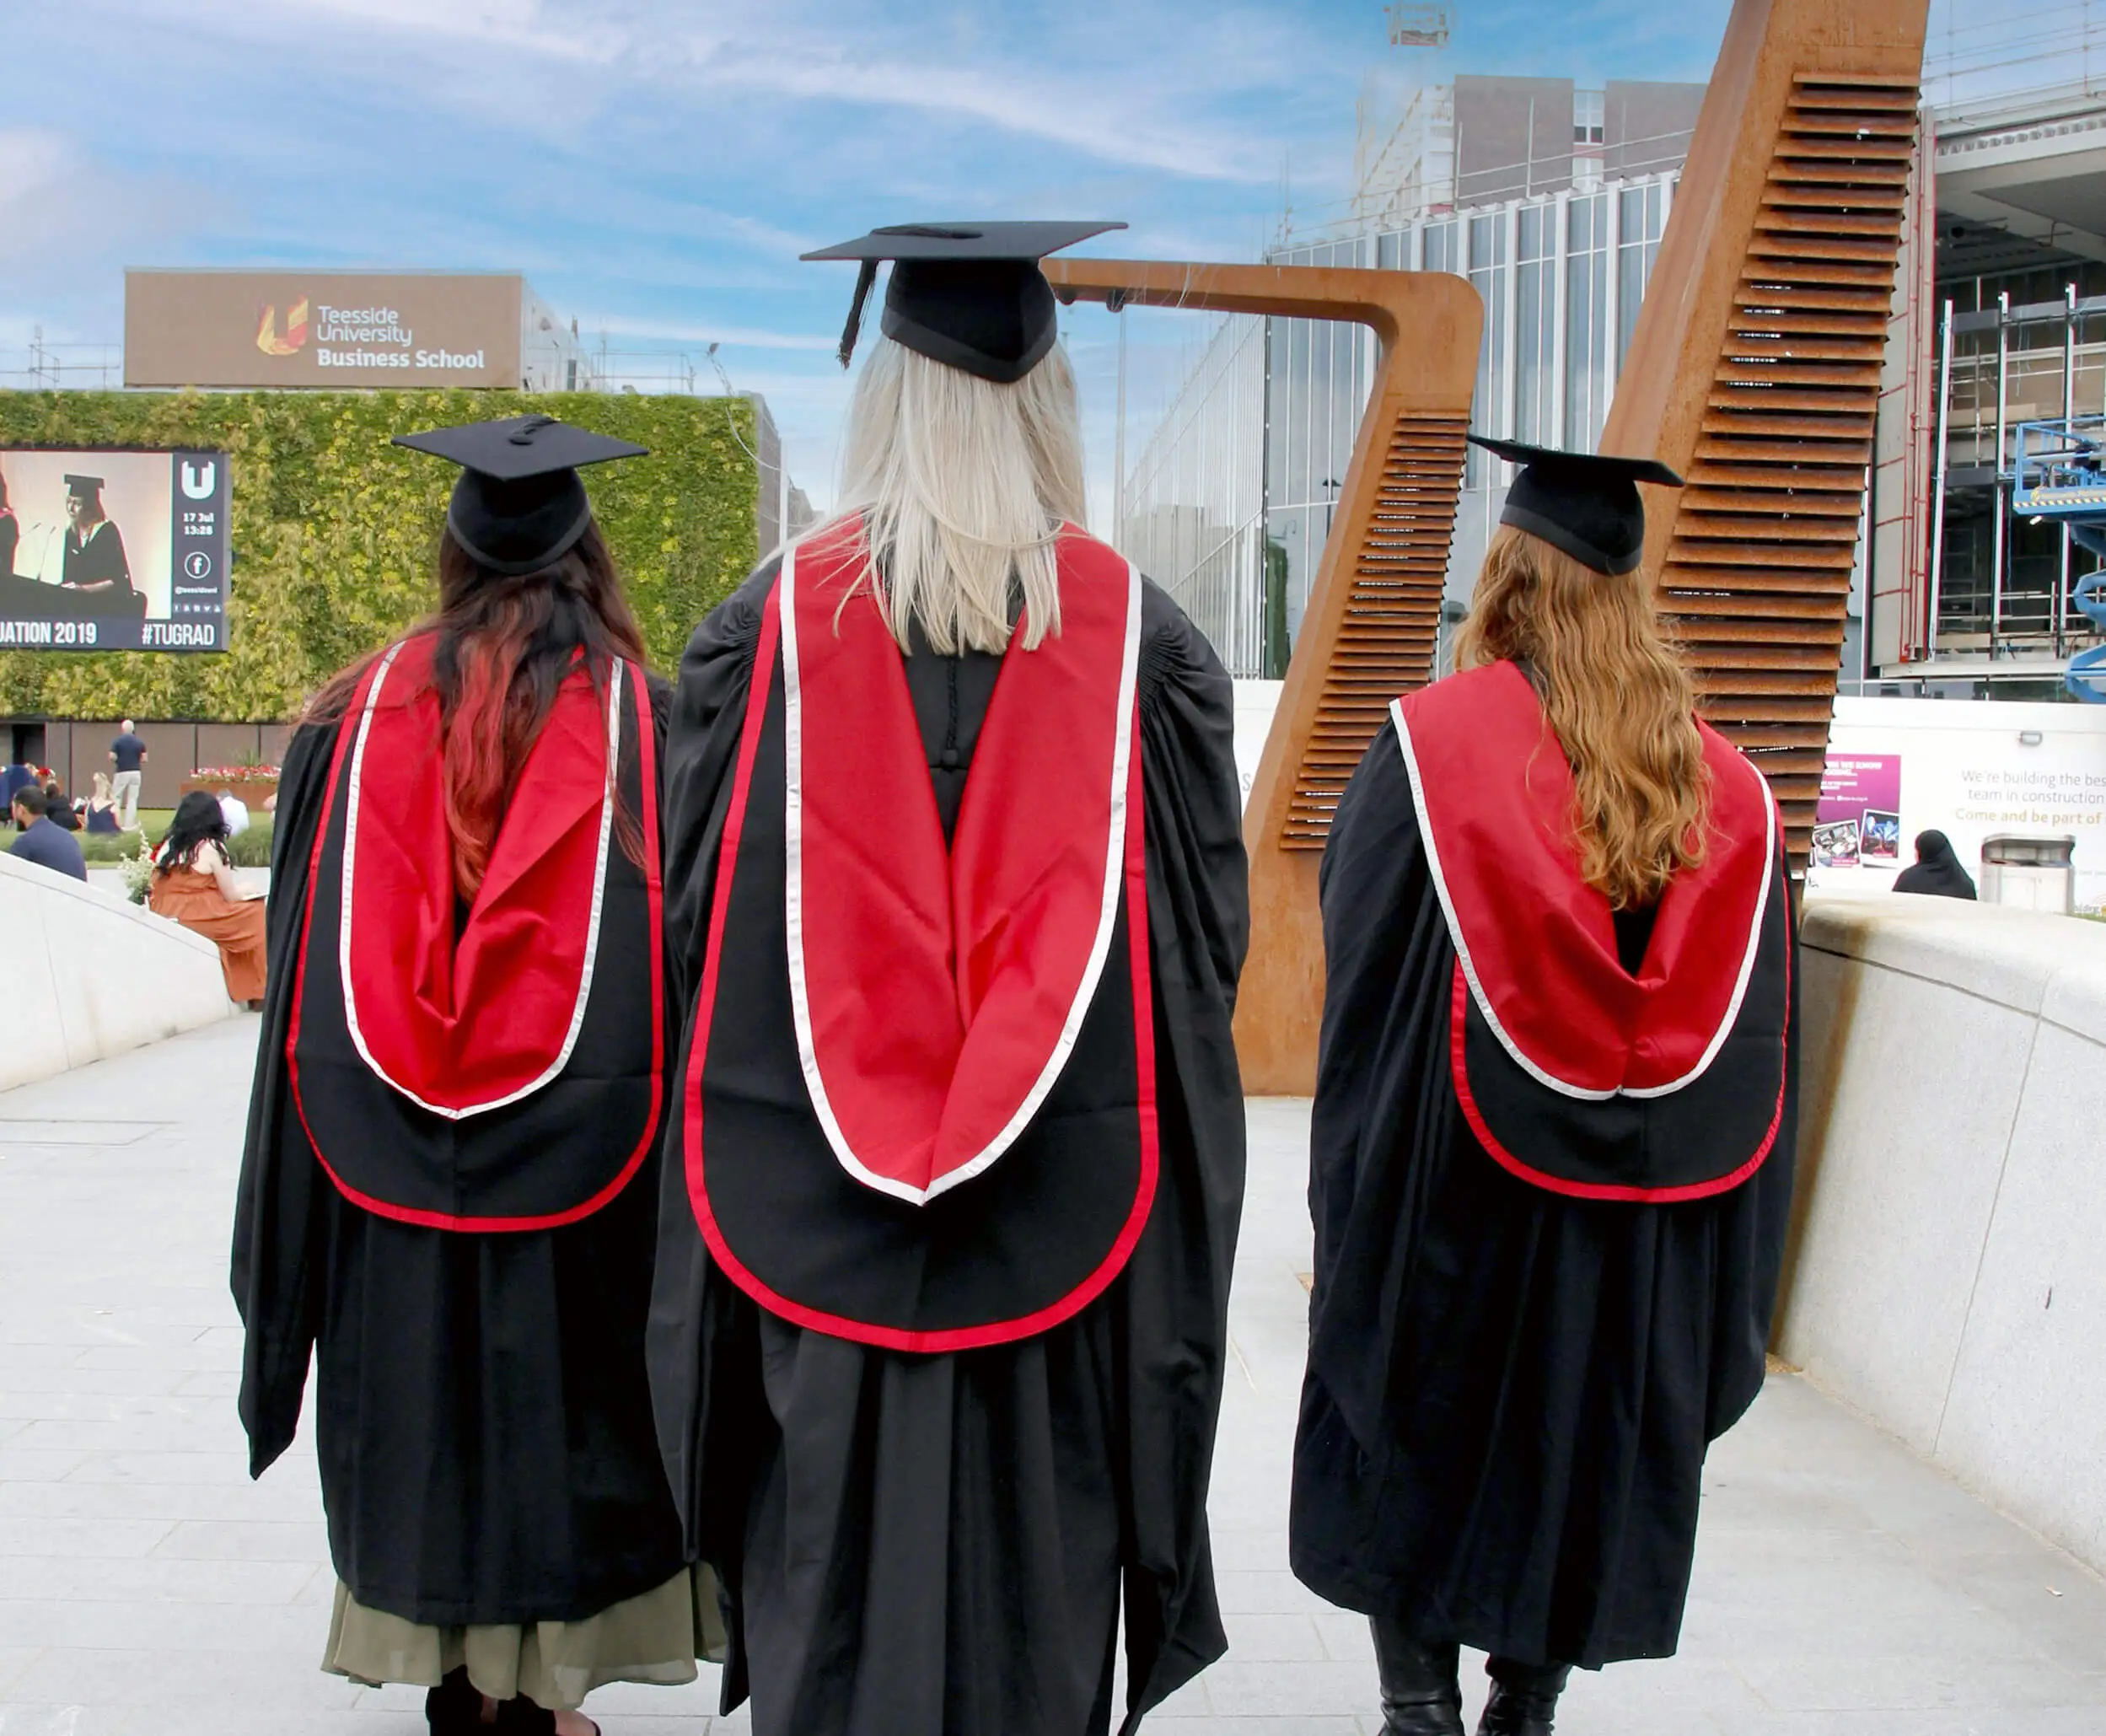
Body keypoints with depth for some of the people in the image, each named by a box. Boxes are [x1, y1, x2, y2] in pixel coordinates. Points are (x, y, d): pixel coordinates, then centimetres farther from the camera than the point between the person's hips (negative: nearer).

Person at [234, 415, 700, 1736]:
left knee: (426, 1404, 13)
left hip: (388, 1166, 2)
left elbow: (305, 953, 5)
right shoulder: (637, 716, -6)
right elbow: (669, 950, -5)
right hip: (577, 1167, -2)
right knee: (562, 1406, 8)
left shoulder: (364, 713, 1)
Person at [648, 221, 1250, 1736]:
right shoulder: (1137, 632, -4)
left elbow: (697, 907, 3)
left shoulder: (775, 620, -4)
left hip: (813, 1201, 0)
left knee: (834, 1569, 11)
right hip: (1063, 1206, 0)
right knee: (1033, 1553, 11)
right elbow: (1204, 931, 1)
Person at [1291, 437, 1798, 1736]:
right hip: (1646, 1229, 3)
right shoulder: (1723, 780, 0)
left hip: (1454, 1187, -3)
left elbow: (1362, 969, -6)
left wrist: (1357, 1193, 5)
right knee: (1578, 1460, 15)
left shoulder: (1434, 740, -10)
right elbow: (1757, 1033, 4)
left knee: (1415, 1455, 12)